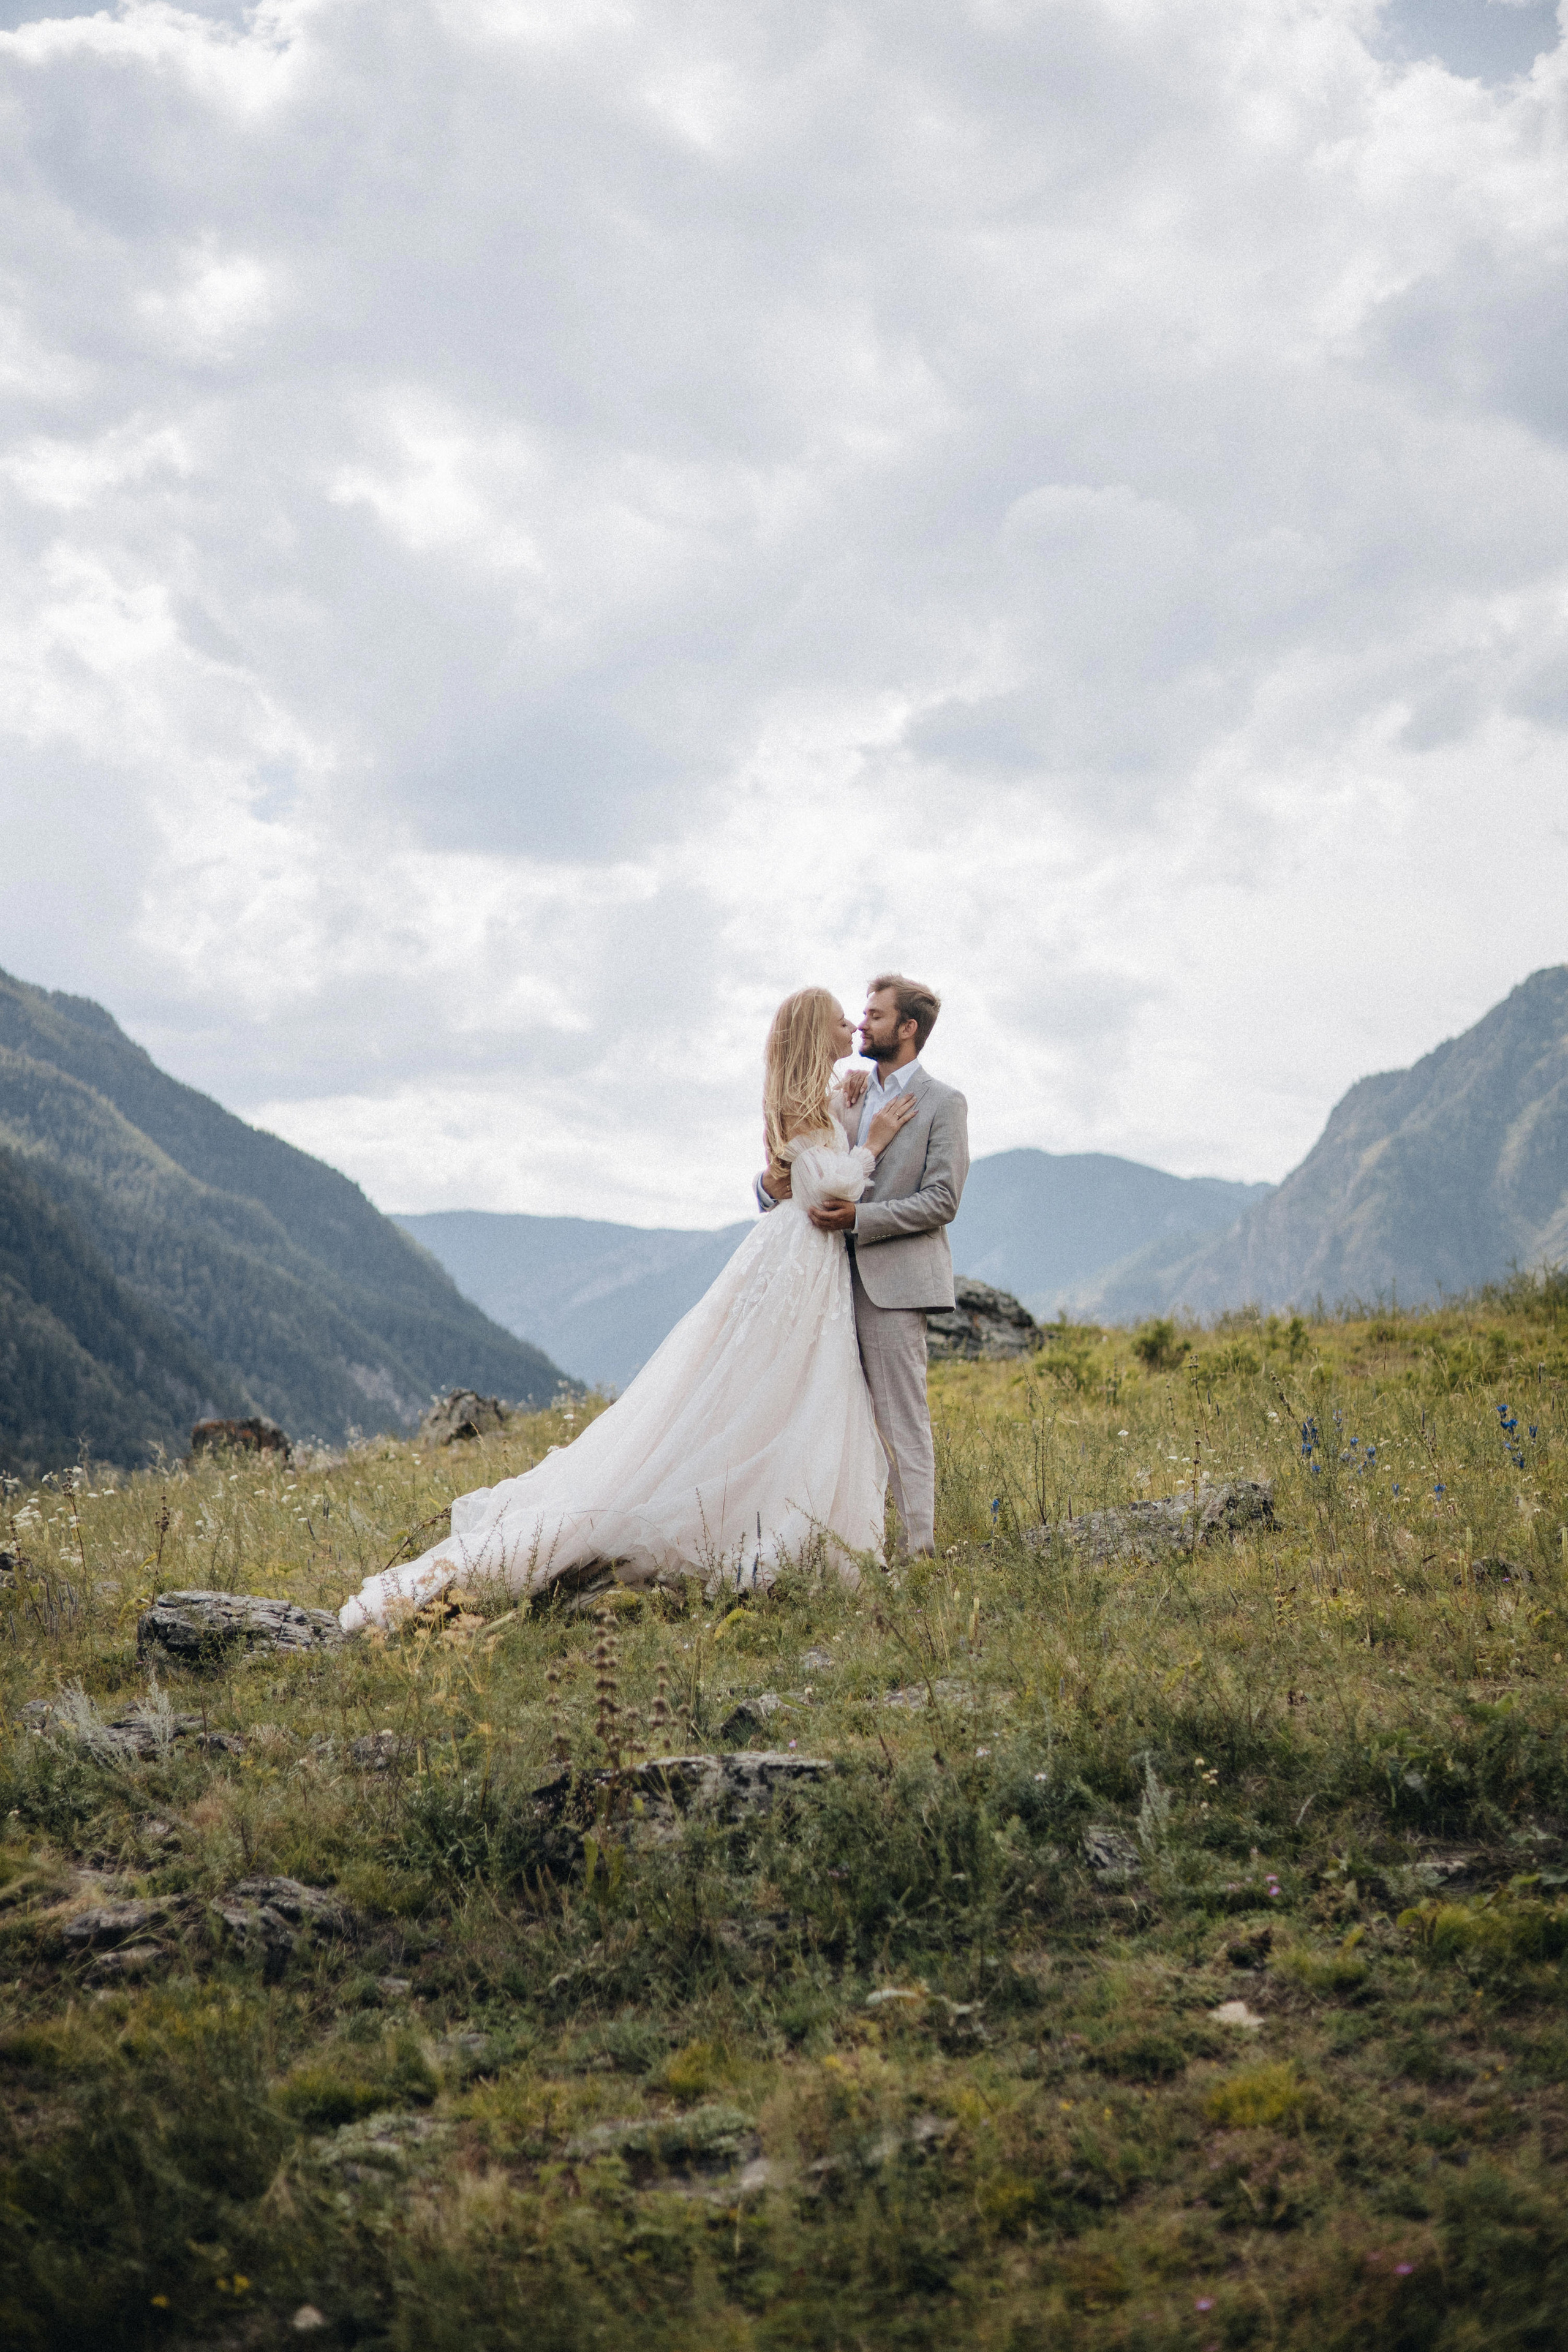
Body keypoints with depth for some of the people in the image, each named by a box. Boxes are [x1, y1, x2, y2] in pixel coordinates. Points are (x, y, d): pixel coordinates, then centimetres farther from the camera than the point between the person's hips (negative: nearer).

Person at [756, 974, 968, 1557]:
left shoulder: (942, 1103, -2)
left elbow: (942, 1202, -9)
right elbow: (811, 1170, 17)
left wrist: (859, 1217, -18)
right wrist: (773, 1182, -7)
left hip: (893, 1280, -6)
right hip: (838, 1277, 6)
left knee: (902, 1421, -6)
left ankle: (917, 1549, -4)